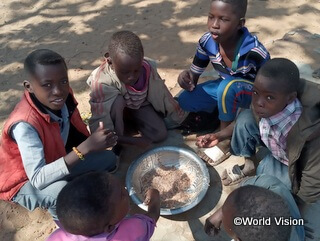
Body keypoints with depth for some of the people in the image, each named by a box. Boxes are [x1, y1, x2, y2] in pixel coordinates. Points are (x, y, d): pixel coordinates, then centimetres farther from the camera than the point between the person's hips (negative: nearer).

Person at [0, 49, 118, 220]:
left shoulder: (63, 97, -18)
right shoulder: (25, 124, -37)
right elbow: (38, 179, -41)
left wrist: (93, 143, -16)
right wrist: (85, 148, -48)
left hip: (55, 162, 6)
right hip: (25, 181, -5)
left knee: (108, 159, -7)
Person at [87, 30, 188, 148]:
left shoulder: (148, 68, -29)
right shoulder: (102, 82, -39)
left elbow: (162, 95, -12)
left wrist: (177, 115, 1)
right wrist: (133, 140, -41)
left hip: (139, 106, 3)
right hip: (116, 113, -3)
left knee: (160, 134, -15)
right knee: (118, 100, -36)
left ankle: (130, 121, 12)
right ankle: (118, 142, -13)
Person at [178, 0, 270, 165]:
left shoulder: (256, 53, -33)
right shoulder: (207, 42, -19)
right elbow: (194, 78, -7)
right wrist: (186, 77, -36)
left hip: (253, 93, -4)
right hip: (225, 88, 5)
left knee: (228, 86, -38)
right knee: (184, 101, -16)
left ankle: (226, 138, -16)